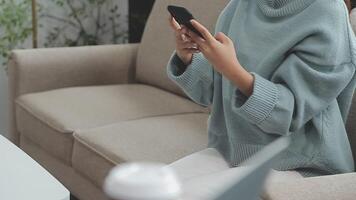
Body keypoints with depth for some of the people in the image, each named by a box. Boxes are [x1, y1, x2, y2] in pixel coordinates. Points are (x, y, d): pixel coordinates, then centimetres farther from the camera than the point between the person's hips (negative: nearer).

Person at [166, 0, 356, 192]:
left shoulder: (327, 19, -15)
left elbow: (291, 112, -19)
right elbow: (212, 90, 9)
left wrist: (232, 69, -32)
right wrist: (186, 56, -12)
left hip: (293, 164, -5)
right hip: (230, 149, 6)